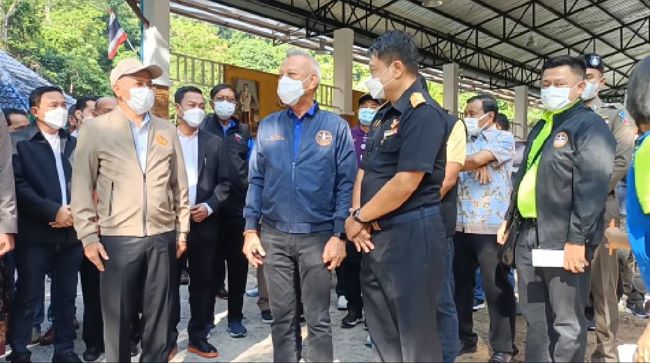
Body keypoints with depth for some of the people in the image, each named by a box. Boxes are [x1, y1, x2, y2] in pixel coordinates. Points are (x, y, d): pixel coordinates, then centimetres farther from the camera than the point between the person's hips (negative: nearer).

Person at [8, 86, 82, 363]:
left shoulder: (74, 144, 14)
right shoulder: (20, 143, 0)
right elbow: (18, 186, -10)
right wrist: (53, 210, -15)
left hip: (70, 231, 4)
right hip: (35, 233, -4)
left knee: (66, 295, 11)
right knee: (28, 296, 4)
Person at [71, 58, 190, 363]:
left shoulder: (167, 130, 9)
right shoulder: (95, 129, 0)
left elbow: (180, 184, 10)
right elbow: (81, 186, -1)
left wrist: (182, 230, 8)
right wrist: (88, 236, -5)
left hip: (163, 236, 3)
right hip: (117, 237, -2)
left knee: (159, 314, 11)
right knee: (118, 315, 8)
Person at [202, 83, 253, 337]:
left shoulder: (244, 131, 13)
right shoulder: (202, 128, 4)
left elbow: (253, 166, 15)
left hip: (239, 203, 2)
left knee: (238, 260, 6)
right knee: (210, 260, 9)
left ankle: (235, 317, 20)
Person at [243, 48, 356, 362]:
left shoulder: (335, 127, -1)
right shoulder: (267, 126, 6)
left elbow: (346, 184, -4)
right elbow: (256, 181, 6)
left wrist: (340, 236, -9)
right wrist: (250, 230, 1)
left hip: (317, 236, -2)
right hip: (274, 236, 3)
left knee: (318, 319, 9)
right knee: (282, 317, 14)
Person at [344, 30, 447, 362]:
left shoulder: (423, 114, -15)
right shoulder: (384, 115, 14)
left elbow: (405, 183, -22)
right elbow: (365, 170, 12)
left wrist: (359, 219, -12)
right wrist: (356, 214, -5)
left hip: (410, 235, -9)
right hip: (375, 236, 9)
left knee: (415, 331, 5)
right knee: (381, 329, 19)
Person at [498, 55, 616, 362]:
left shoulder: (590, 126, -7)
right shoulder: (540, 127, 18)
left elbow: (592, 187, -17)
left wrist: (577, 240, -22)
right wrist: (509, 219, 18)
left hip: (563, 241, -8)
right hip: (529, 236, 8)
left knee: (567, 323, 4)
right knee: (535, 318, 17)